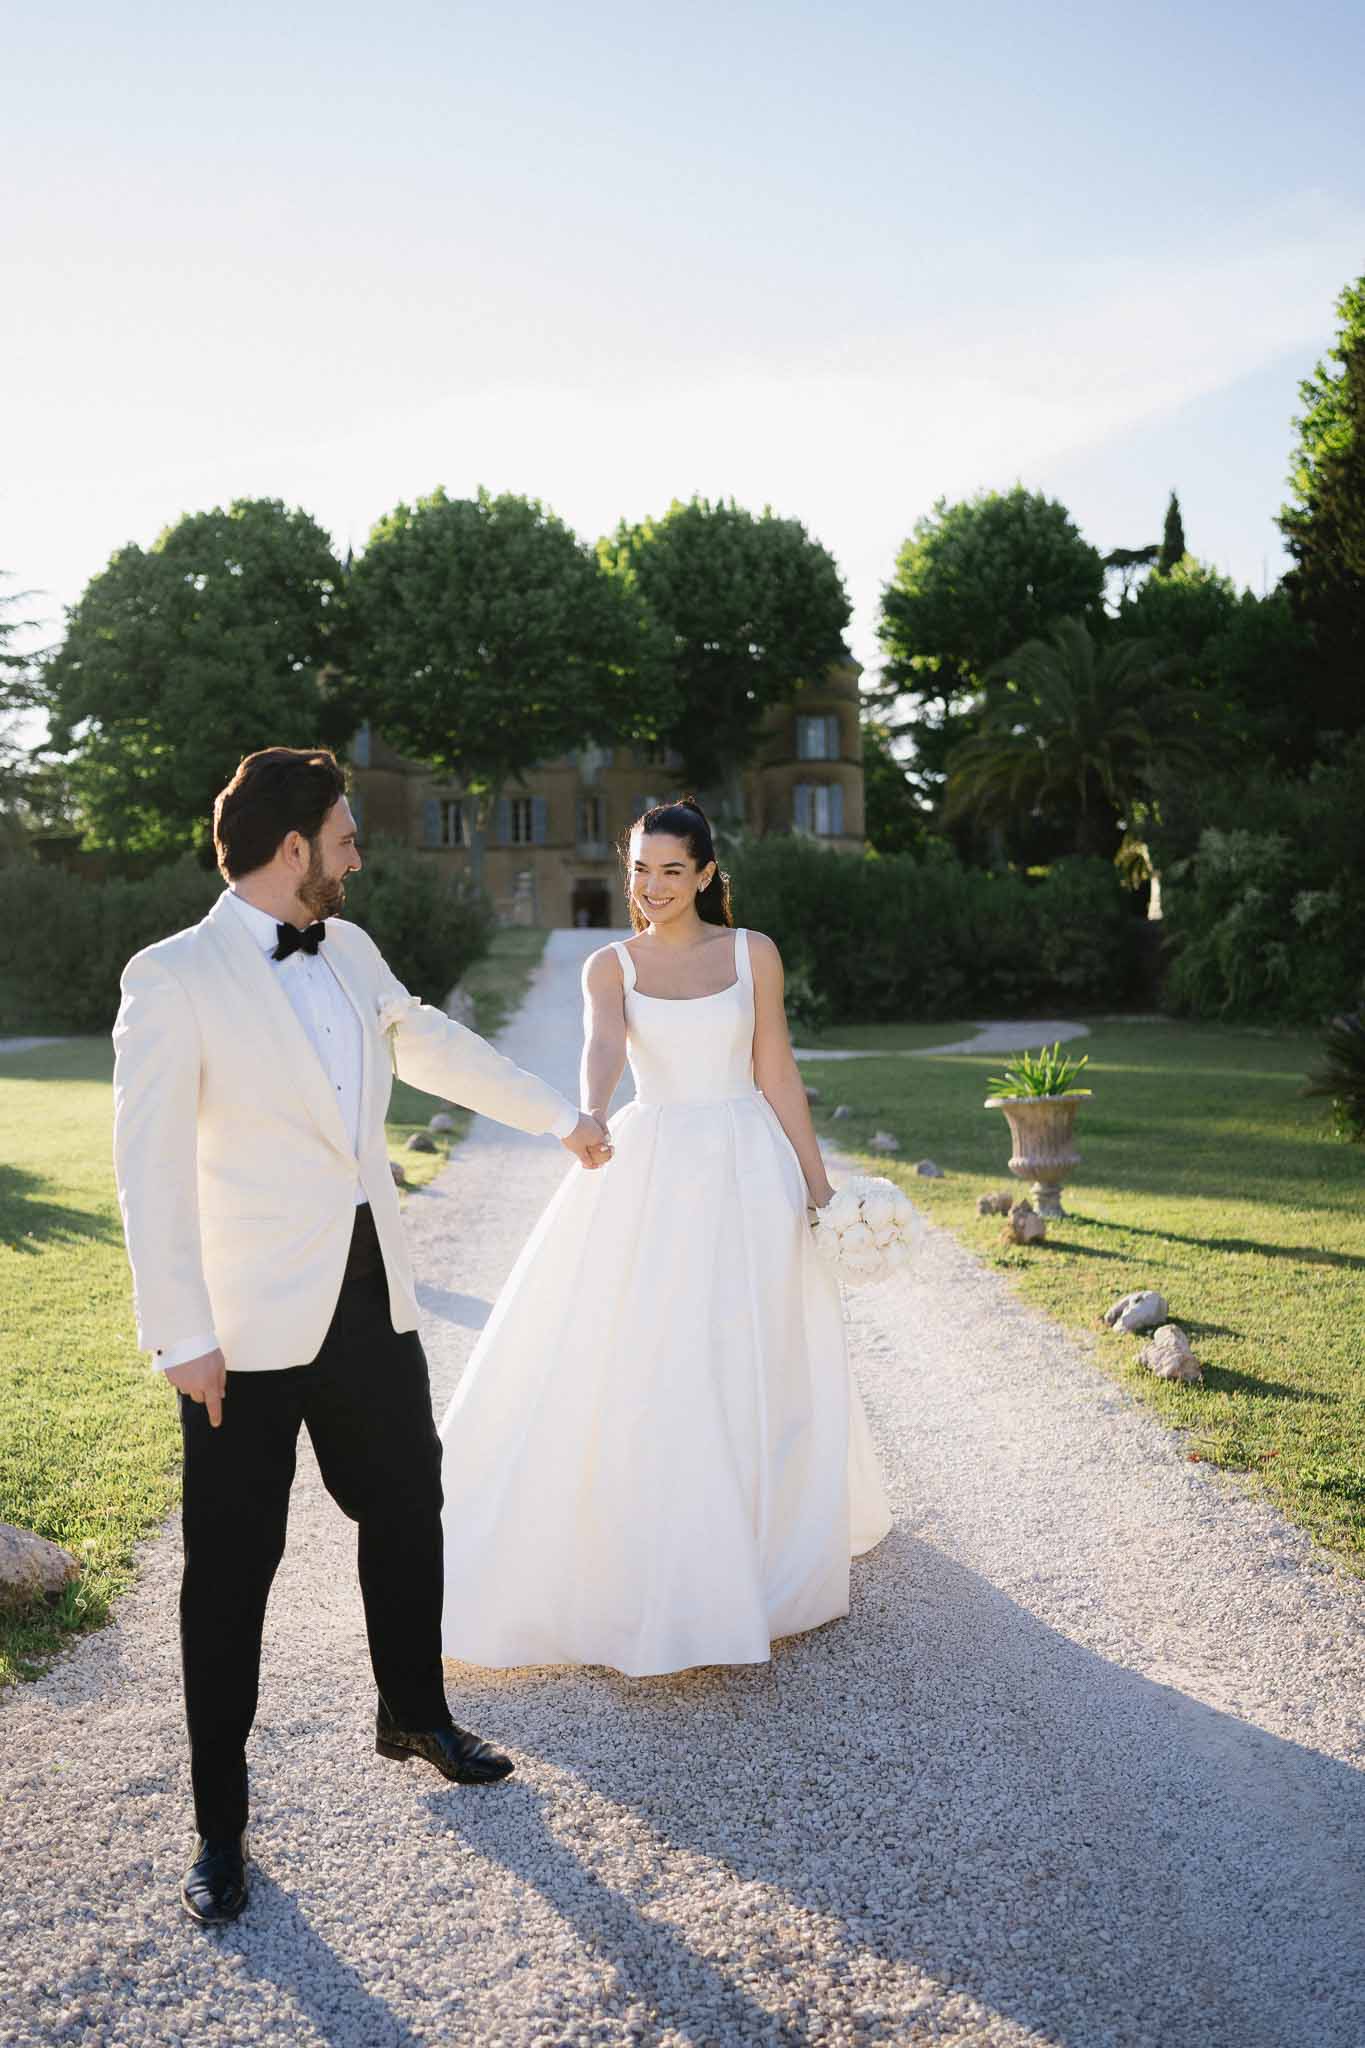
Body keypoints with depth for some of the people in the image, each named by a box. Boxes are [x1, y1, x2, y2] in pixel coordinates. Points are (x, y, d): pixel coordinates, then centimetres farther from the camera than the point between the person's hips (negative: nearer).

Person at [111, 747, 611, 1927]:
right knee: (233, 1568, 5)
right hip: (249, 1328, -6)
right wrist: (180, 1336, -17)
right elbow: (151, 1166, -14)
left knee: (408, 1514, 18)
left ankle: (415, 1716, 42)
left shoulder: (350, 952, 7)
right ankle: (221, 1826, 24)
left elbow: (435, 1047, 22)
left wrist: (560, 1117, 30)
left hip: (373, 1301, 7)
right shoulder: (173, 979, -13)